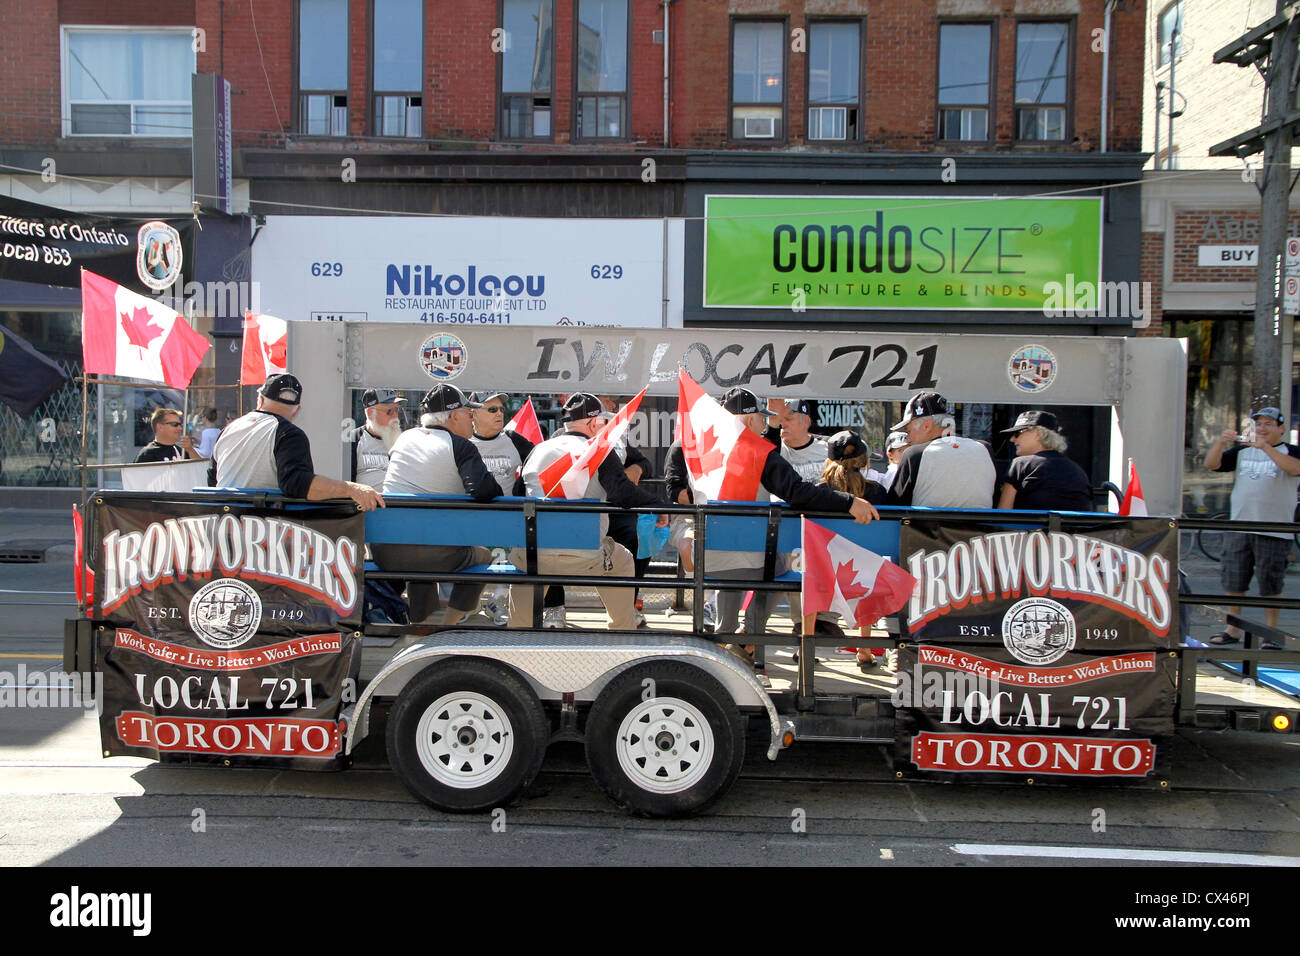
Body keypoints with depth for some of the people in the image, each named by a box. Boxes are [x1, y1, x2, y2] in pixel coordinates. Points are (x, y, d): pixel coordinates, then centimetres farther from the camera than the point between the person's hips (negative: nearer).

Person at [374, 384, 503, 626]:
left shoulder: (404, 438, 13)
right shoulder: (462, 447, -6)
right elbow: (483, 490, -20)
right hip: (432, 553, -6)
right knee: (482, 556, 22)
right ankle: (448, 624, 19)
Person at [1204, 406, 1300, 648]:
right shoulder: (1242, 451, 15)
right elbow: (1211, 464, 6)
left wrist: (1265, 447, -26)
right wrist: (1221, 442, -11)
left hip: (1273, 532, -4)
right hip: (1238, 528, 4)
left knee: (1270, 584, -1)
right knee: (1233, 582, 7)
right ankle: (1232, 629, 17)